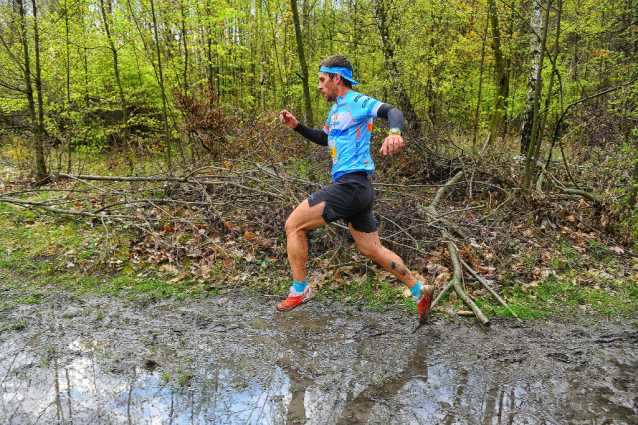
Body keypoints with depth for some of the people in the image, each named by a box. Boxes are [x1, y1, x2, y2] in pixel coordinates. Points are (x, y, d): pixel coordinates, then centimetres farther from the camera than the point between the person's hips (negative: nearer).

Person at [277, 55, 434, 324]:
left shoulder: (355, 102, -6)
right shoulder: (337, 110, 23)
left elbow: (392, 112, -21)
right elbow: (324, 138, 38)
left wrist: (394, 132, -43)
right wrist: (296, 126, 26)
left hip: (350, 185, -10)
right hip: (358, 190, 10)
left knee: (293, 225, -4)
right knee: (372, 251, 14)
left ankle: (299, 290, 7)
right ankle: (419, 291, 23)